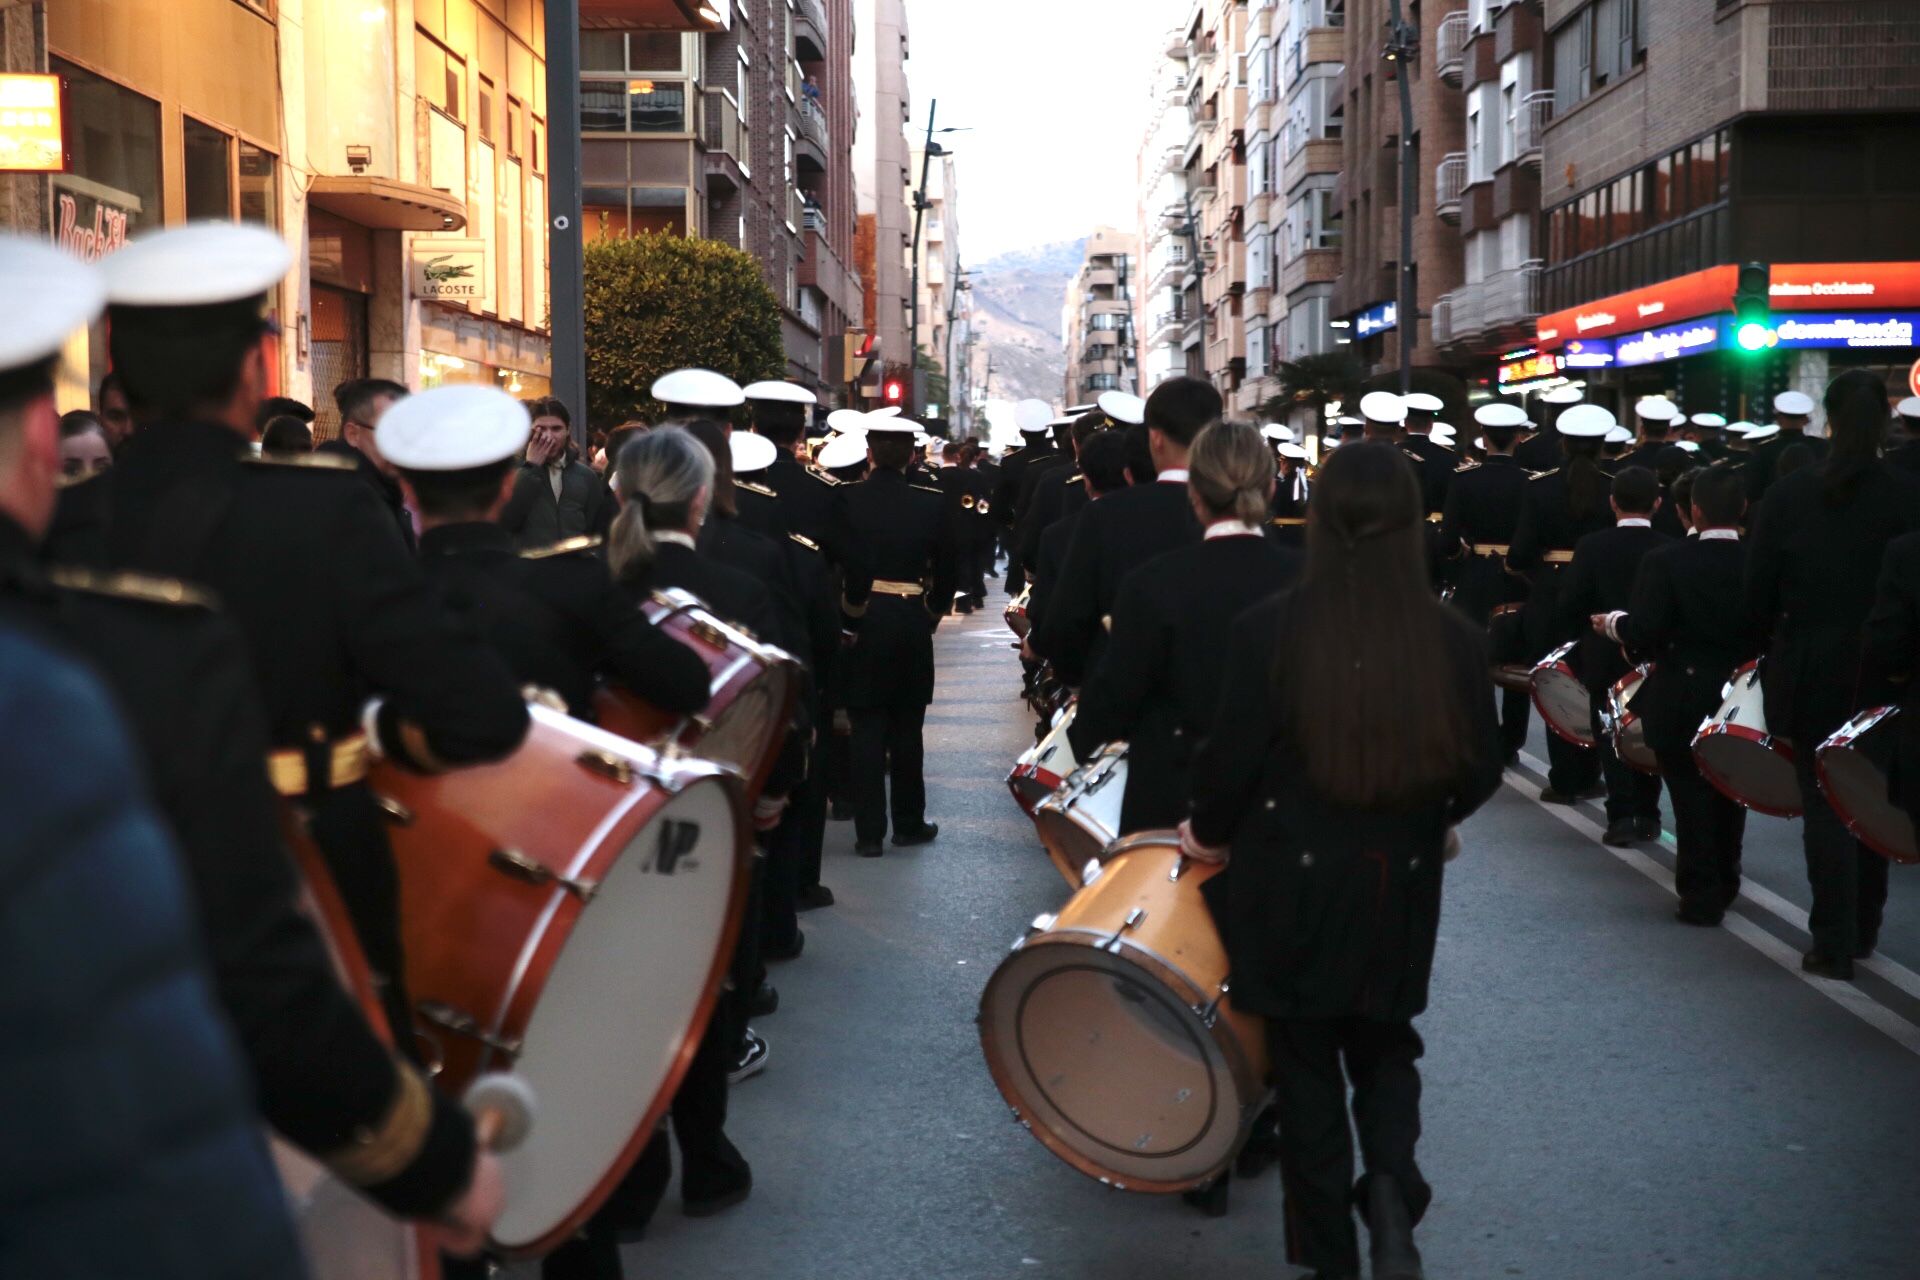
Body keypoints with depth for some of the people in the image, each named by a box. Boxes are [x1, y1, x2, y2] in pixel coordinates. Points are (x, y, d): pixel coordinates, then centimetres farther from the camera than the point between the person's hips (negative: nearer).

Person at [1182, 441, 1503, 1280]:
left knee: (1306, 1061, 14)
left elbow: (1232, 755, -12)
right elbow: (1482, 768, 0)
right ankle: (1390, 1187, -3)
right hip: (1399, 887, 2)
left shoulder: (1271, 626, -15)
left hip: (1293, 879, -2)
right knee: (1383, 1046, 22)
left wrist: (1211, 835, 8)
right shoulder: (1452, 637, -7)